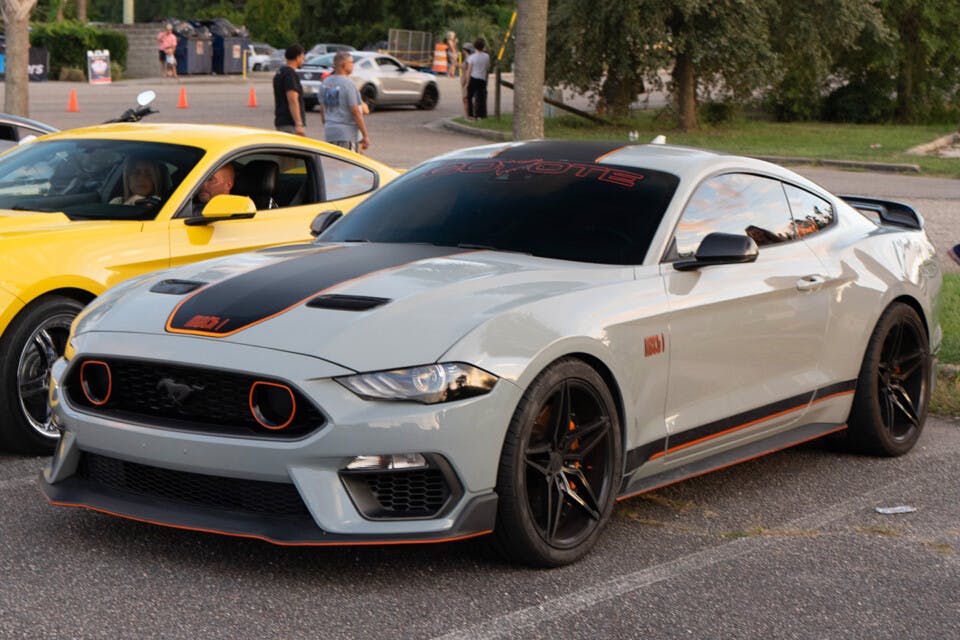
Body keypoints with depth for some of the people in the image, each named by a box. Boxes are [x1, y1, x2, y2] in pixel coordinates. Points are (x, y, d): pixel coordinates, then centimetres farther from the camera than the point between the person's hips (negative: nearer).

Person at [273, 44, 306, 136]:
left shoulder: (279, 73, 17)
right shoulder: (291, 74, -14)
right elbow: (293, 101, -21)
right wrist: (299, 124, -24)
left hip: (281, 122, 10)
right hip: (291, 123, -10)